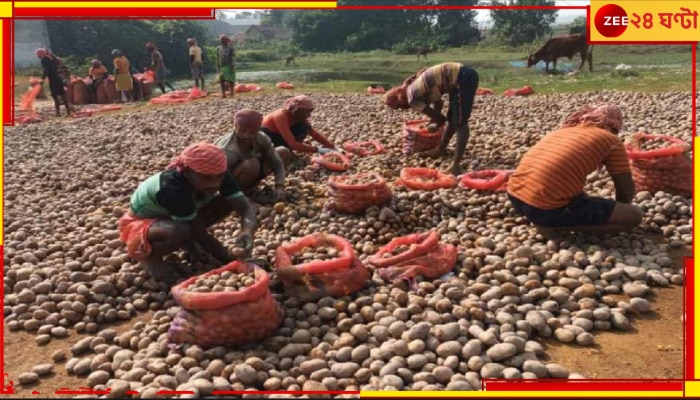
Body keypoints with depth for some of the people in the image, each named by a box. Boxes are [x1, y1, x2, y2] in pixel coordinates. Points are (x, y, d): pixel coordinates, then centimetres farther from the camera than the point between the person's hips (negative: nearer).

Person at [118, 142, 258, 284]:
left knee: (230, 200, -12)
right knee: (181, 232, -40)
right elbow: (200, 234, -33)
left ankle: (187, 240, 4)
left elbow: (246, 207, -26)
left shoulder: (217, 175, -21)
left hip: (170, 219, 7)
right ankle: (149, 257, -9)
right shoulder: (172, 188, -38)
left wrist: (248, 232, -47)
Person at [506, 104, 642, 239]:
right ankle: (555, 225, -3)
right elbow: (627, 191, 11)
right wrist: (616, 214, 31)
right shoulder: (611, 140, 8)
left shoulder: (564, 130, 27)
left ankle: (548, 221, 12)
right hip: (548, 207, -8)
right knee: (634, 216, 5)